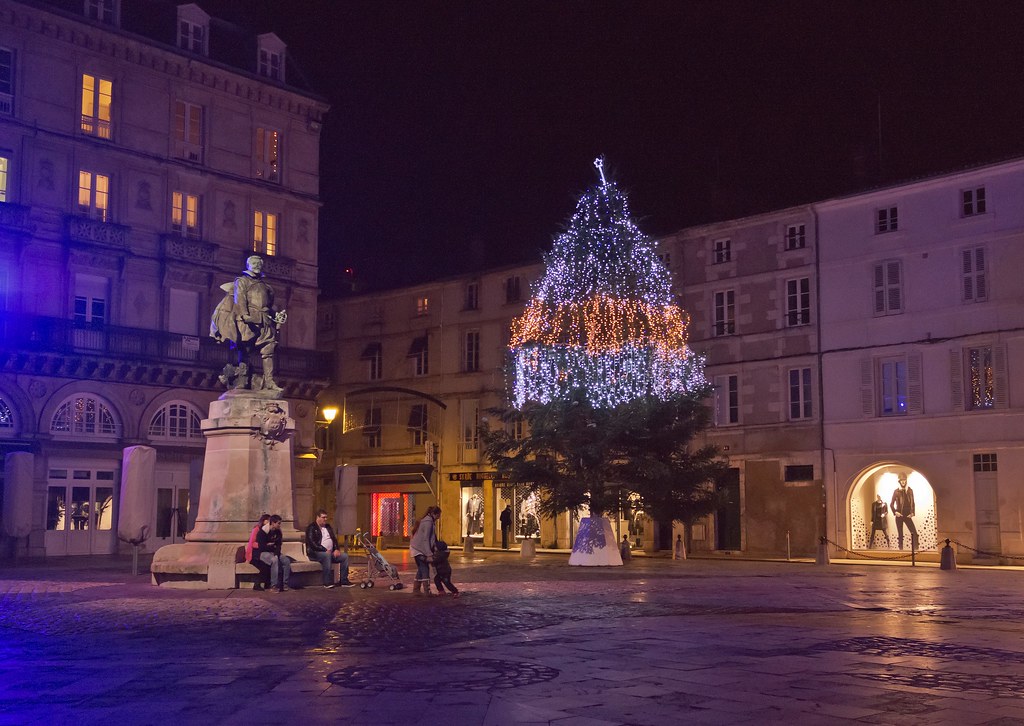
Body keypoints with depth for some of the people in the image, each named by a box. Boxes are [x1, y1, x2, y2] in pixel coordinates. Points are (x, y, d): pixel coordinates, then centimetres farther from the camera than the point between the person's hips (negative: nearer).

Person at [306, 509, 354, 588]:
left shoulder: (327, 526, 20)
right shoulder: (311, 528, -3)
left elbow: (334, 539, 18)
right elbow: (312, 543, -15)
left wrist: (337, 549, -2)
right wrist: (325, 550, -20)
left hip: (329, 552, 7)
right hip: (315, 553, -7)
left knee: (345, 556, -12)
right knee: (327, 555, -38)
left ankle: (344, 581, -12)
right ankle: (328, 582, -36)